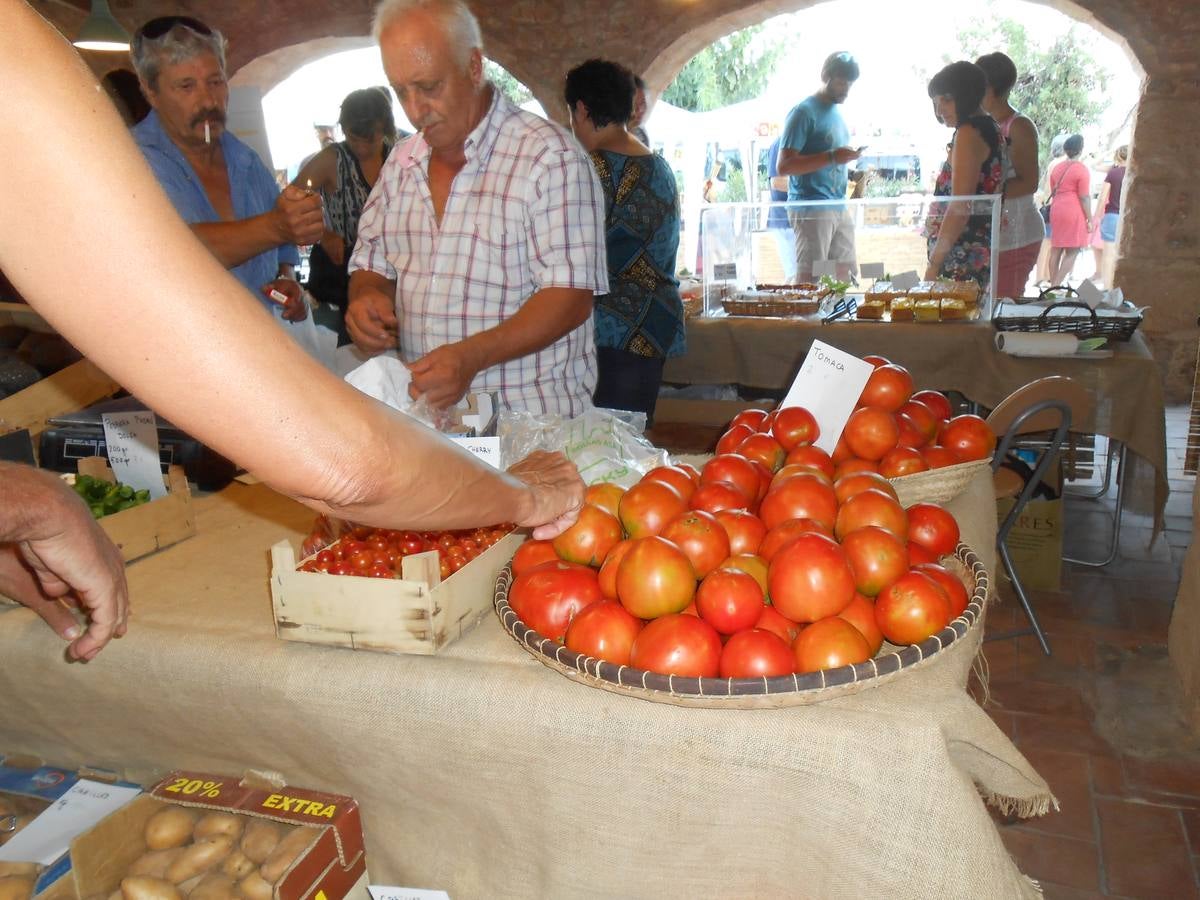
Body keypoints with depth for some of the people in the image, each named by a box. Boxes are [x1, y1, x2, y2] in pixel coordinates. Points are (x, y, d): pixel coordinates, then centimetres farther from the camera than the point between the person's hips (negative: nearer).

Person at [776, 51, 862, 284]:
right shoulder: (804, 112, -7)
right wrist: (832, 157, -21)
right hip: (811, 209, -9)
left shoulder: (837, 113, 19)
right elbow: (783, 166, -16)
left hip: (839, 208, 9)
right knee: (810, 281, -8)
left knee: (846, 278, 8)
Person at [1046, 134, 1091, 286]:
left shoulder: (1057, 168, 11)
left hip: (1057, 211, 7)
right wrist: (1089, 219, -6)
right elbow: (1084, 197, -11)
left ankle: (1053, 285, 12)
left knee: (1056, 250, 9)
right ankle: (1058, 285, -11)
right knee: (1072, 252, -4)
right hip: (1074, 212, -7)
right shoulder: (1081, 169, -9)